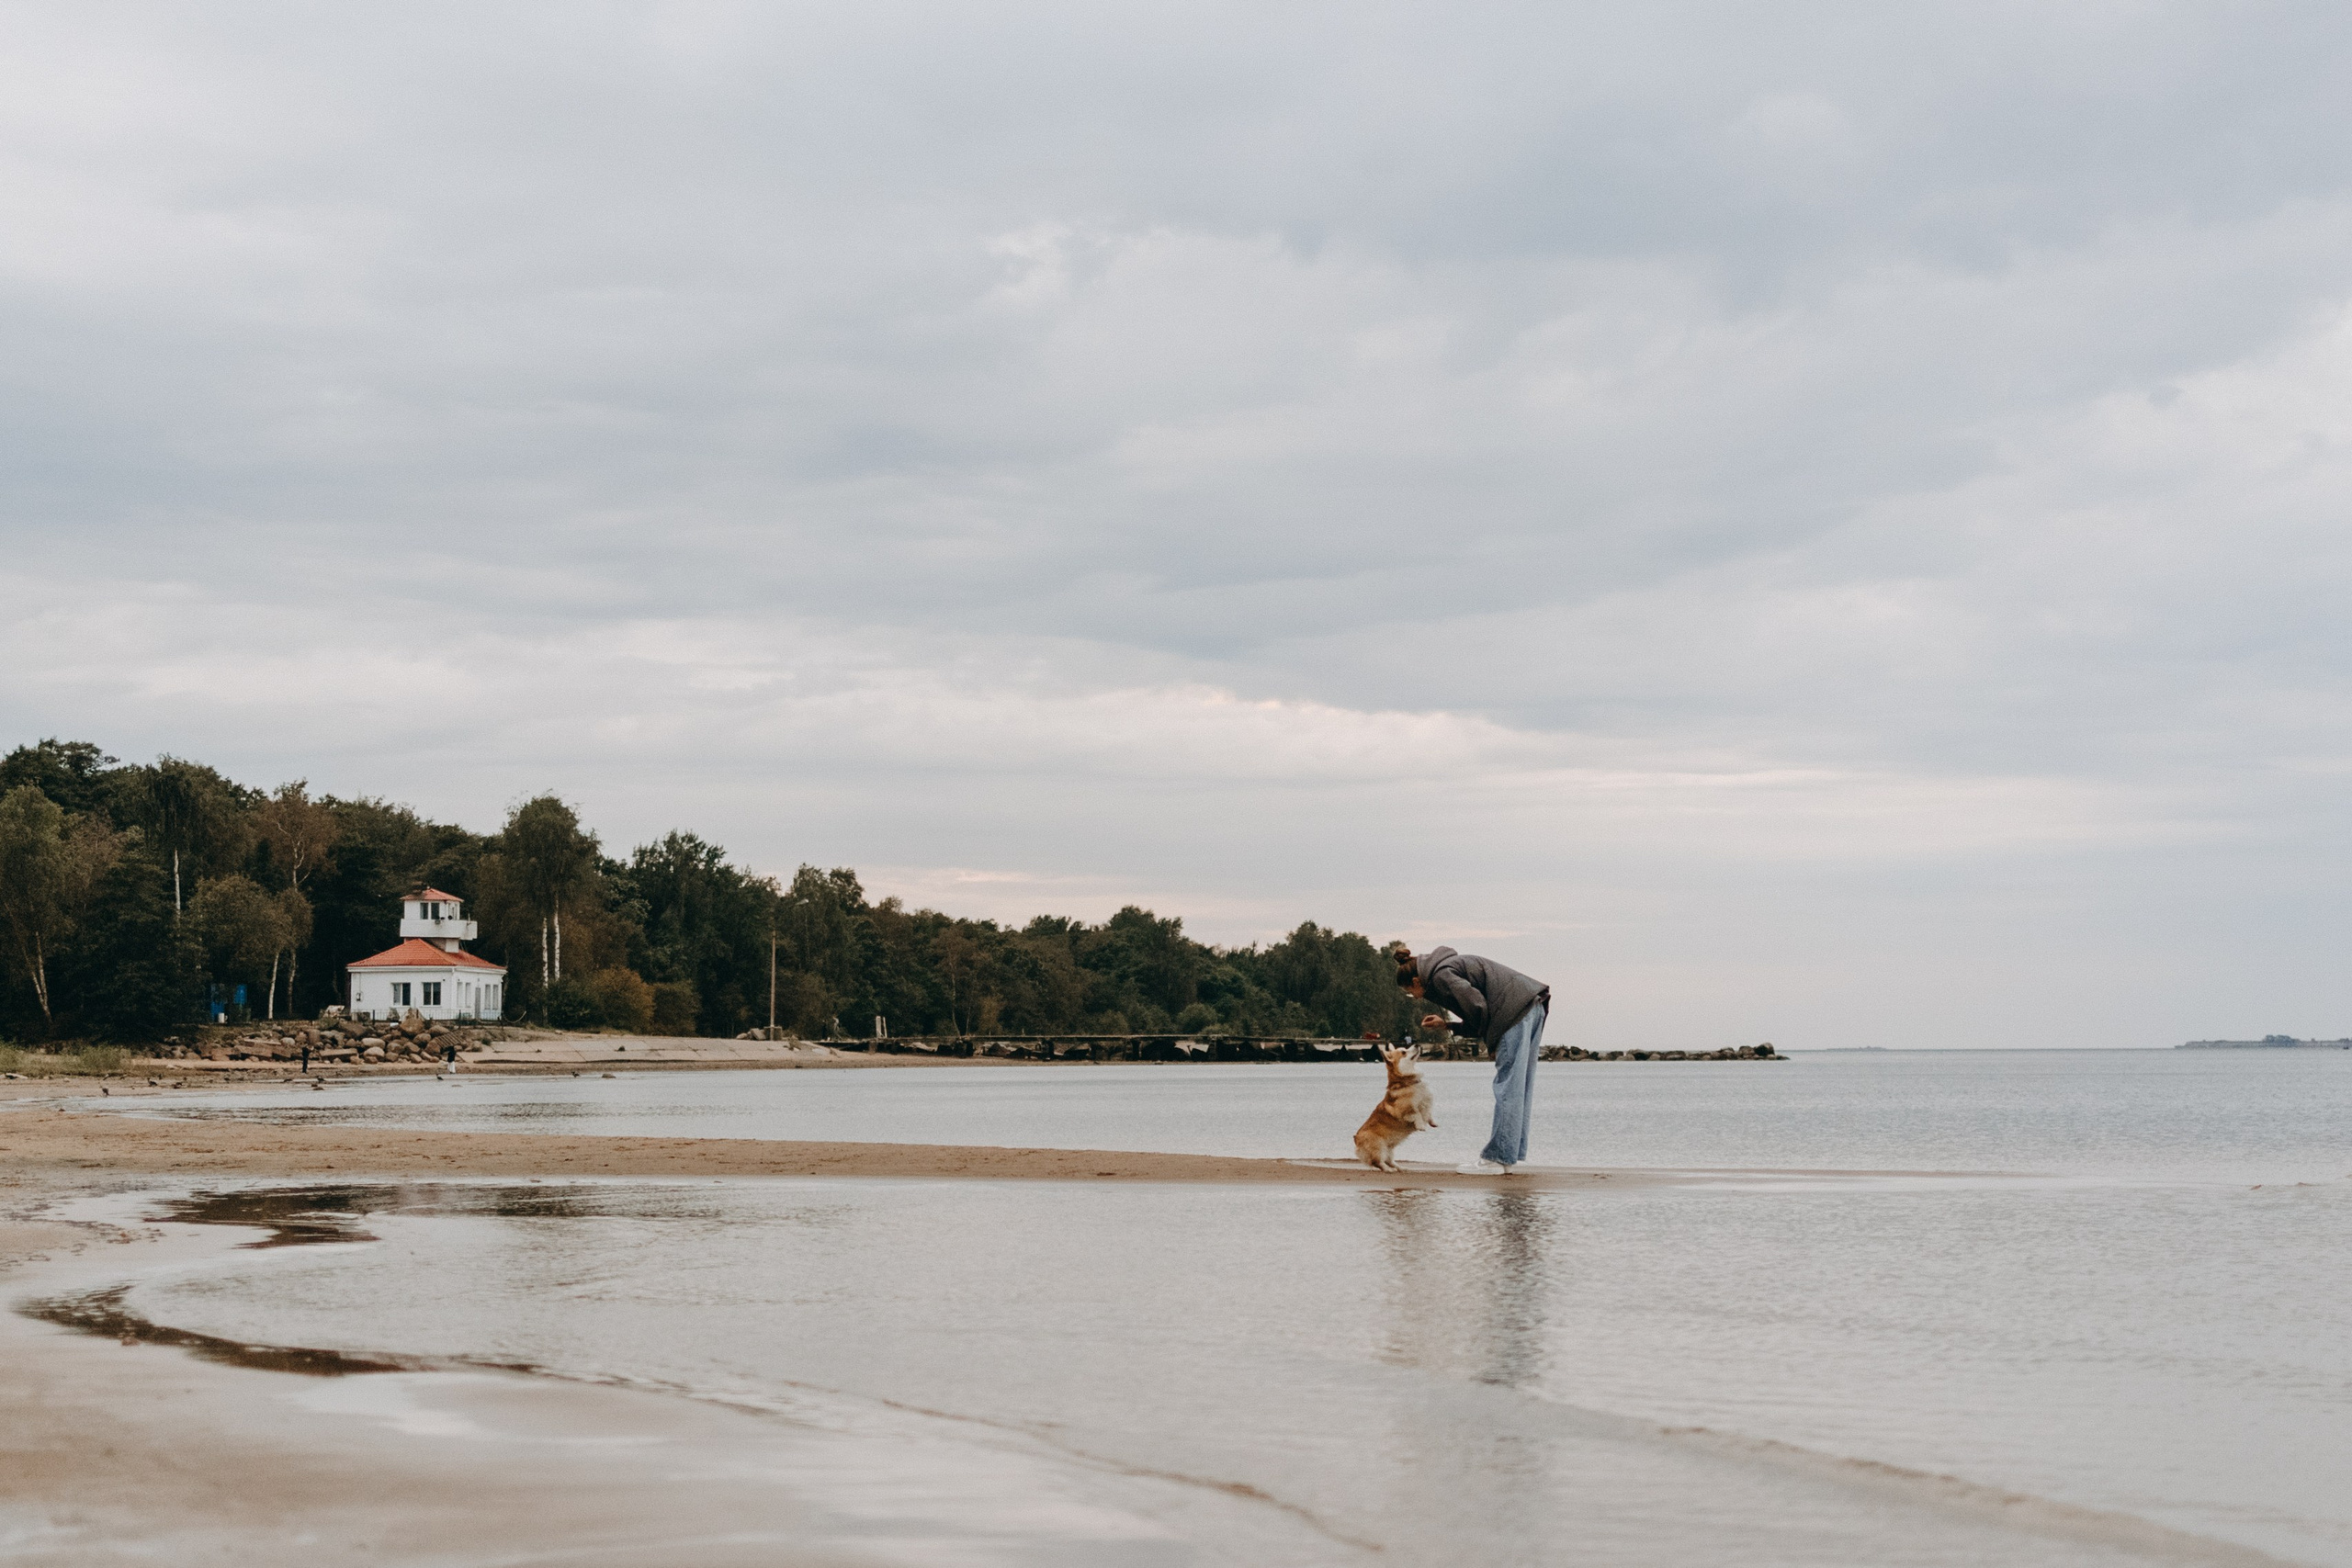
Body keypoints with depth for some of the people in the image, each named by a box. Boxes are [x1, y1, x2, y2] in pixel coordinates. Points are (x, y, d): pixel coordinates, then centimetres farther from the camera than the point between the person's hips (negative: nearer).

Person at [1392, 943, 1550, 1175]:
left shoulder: (1441, 975, -4)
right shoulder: (1450, 965, 25)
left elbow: (1477, 1006, -15)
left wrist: (1489, 1038, -1)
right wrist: (1447, 1025, 21)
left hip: (1516, 1010, -10)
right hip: (1533, 1007, 10)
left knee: (1508, 1088, -9)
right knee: (1519, 1088, 9)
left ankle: (1496, 1158, -9)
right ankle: (1508, 1155, 11)